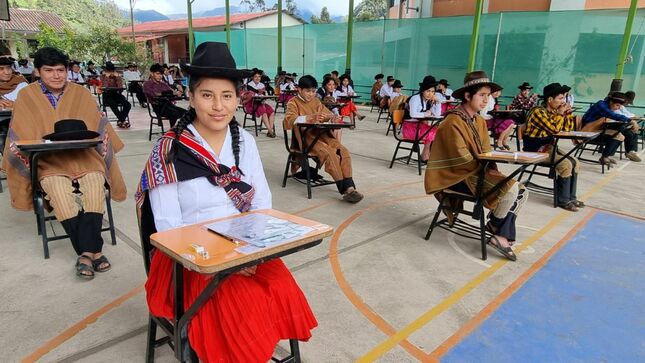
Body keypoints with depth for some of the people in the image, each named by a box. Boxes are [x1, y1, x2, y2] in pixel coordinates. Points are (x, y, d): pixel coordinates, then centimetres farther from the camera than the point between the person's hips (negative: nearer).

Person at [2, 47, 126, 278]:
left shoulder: (81, 93, 11)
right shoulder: (27, 96, 10)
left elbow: (98, 128, 9)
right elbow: (20, 134, 10)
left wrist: (100, 142, -12)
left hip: (84, 156, 1)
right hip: (49, 161, 0)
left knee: (95, 188, -30)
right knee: (60, 193, -31)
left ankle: (86, 253, -27)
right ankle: (93, 251, -24)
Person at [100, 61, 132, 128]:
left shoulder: (118, 76, 6)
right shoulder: (103, 76, 1)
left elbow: (121, 88, -8)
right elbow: (104, 88, -15)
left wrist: (117, 77, -13)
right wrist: (107, 77, -16)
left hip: (116, 94, 3)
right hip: (107, 96, -3)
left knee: (128, 104, -25)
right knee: (113, 104, -36)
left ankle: (120, 121, -13)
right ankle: (123, 120, -21)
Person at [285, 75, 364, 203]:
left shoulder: (316, 101, 20)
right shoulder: (293, 103, 3)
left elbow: (328, 114, 22)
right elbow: (289, 120, -15)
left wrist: (329, 116, -5)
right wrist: (310, 117, -28)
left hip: (322, 134, 6)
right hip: (307, 137, -6)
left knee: (344, 151, -20)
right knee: (330, 153, -30)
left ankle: (349, 187, -28)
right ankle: (344, 190, -29)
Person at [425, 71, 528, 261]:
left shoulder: (480, 121, 11)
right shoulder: (453, 122, -17)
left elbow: (486, 152, 11)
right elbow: (462, 160, -20)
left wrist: (492, 169, -7)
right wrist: (488, 170, -16)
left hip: (477, 173, 9)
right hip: (459, 176, -9)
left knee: (522, 192, -2)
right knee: (511, 189, -22)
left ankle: (502, 235, -1)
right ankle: (494, 226, 4)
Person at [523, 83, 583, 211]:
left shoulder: (553, 111, 9)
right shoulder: (538, 111, -19)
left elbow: (568, 128, 16)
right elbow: (555, 129, -27)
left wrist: (568, 113, 2)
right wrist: (560, 114, -14)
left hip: (548, 146, 10)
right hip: (535, 148, -10)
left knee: (575, 162, 5)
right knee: (566, 165, -20)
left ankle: (571, 197, 13)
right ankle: (563, 200, -5)